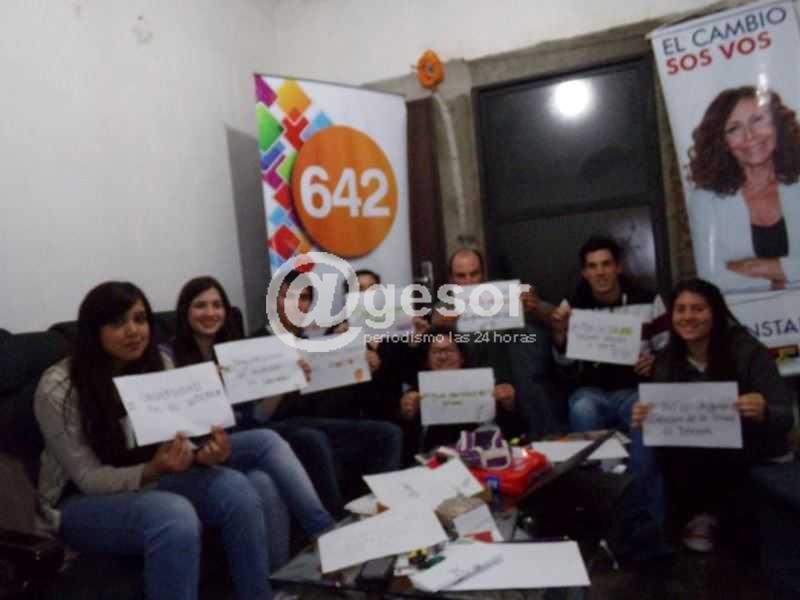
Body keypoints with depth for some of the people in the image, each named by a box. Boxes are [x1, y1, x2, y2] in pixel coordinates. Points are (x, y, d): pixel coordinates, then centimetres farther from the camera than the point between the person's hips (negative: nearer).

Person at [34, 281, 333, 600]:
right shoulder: (57, 389, -18)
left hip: (148, 479, 4)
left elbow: (175, 440, -4)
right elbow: (89, 478, -16)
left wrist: (200, 455, -29)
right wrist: (154, 470, -35)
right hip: (83, 501, -4)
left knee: (236, 487, -27)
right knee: (175, 515, -38)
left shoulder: (158, 364, -5)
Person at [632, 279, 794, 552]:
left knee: (693, 455, -32)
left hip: (752, 451, -3)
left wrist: (763, 413, -40)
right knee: (667, 452, -27)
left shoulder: (747, 350, -15)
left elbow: (785, 416, -17)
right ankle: (696, 512, 1)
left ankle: (708, 515, 0)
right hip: (697, 453, 3)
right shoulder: (667, 359, -4)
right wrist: (644, 418, -28)